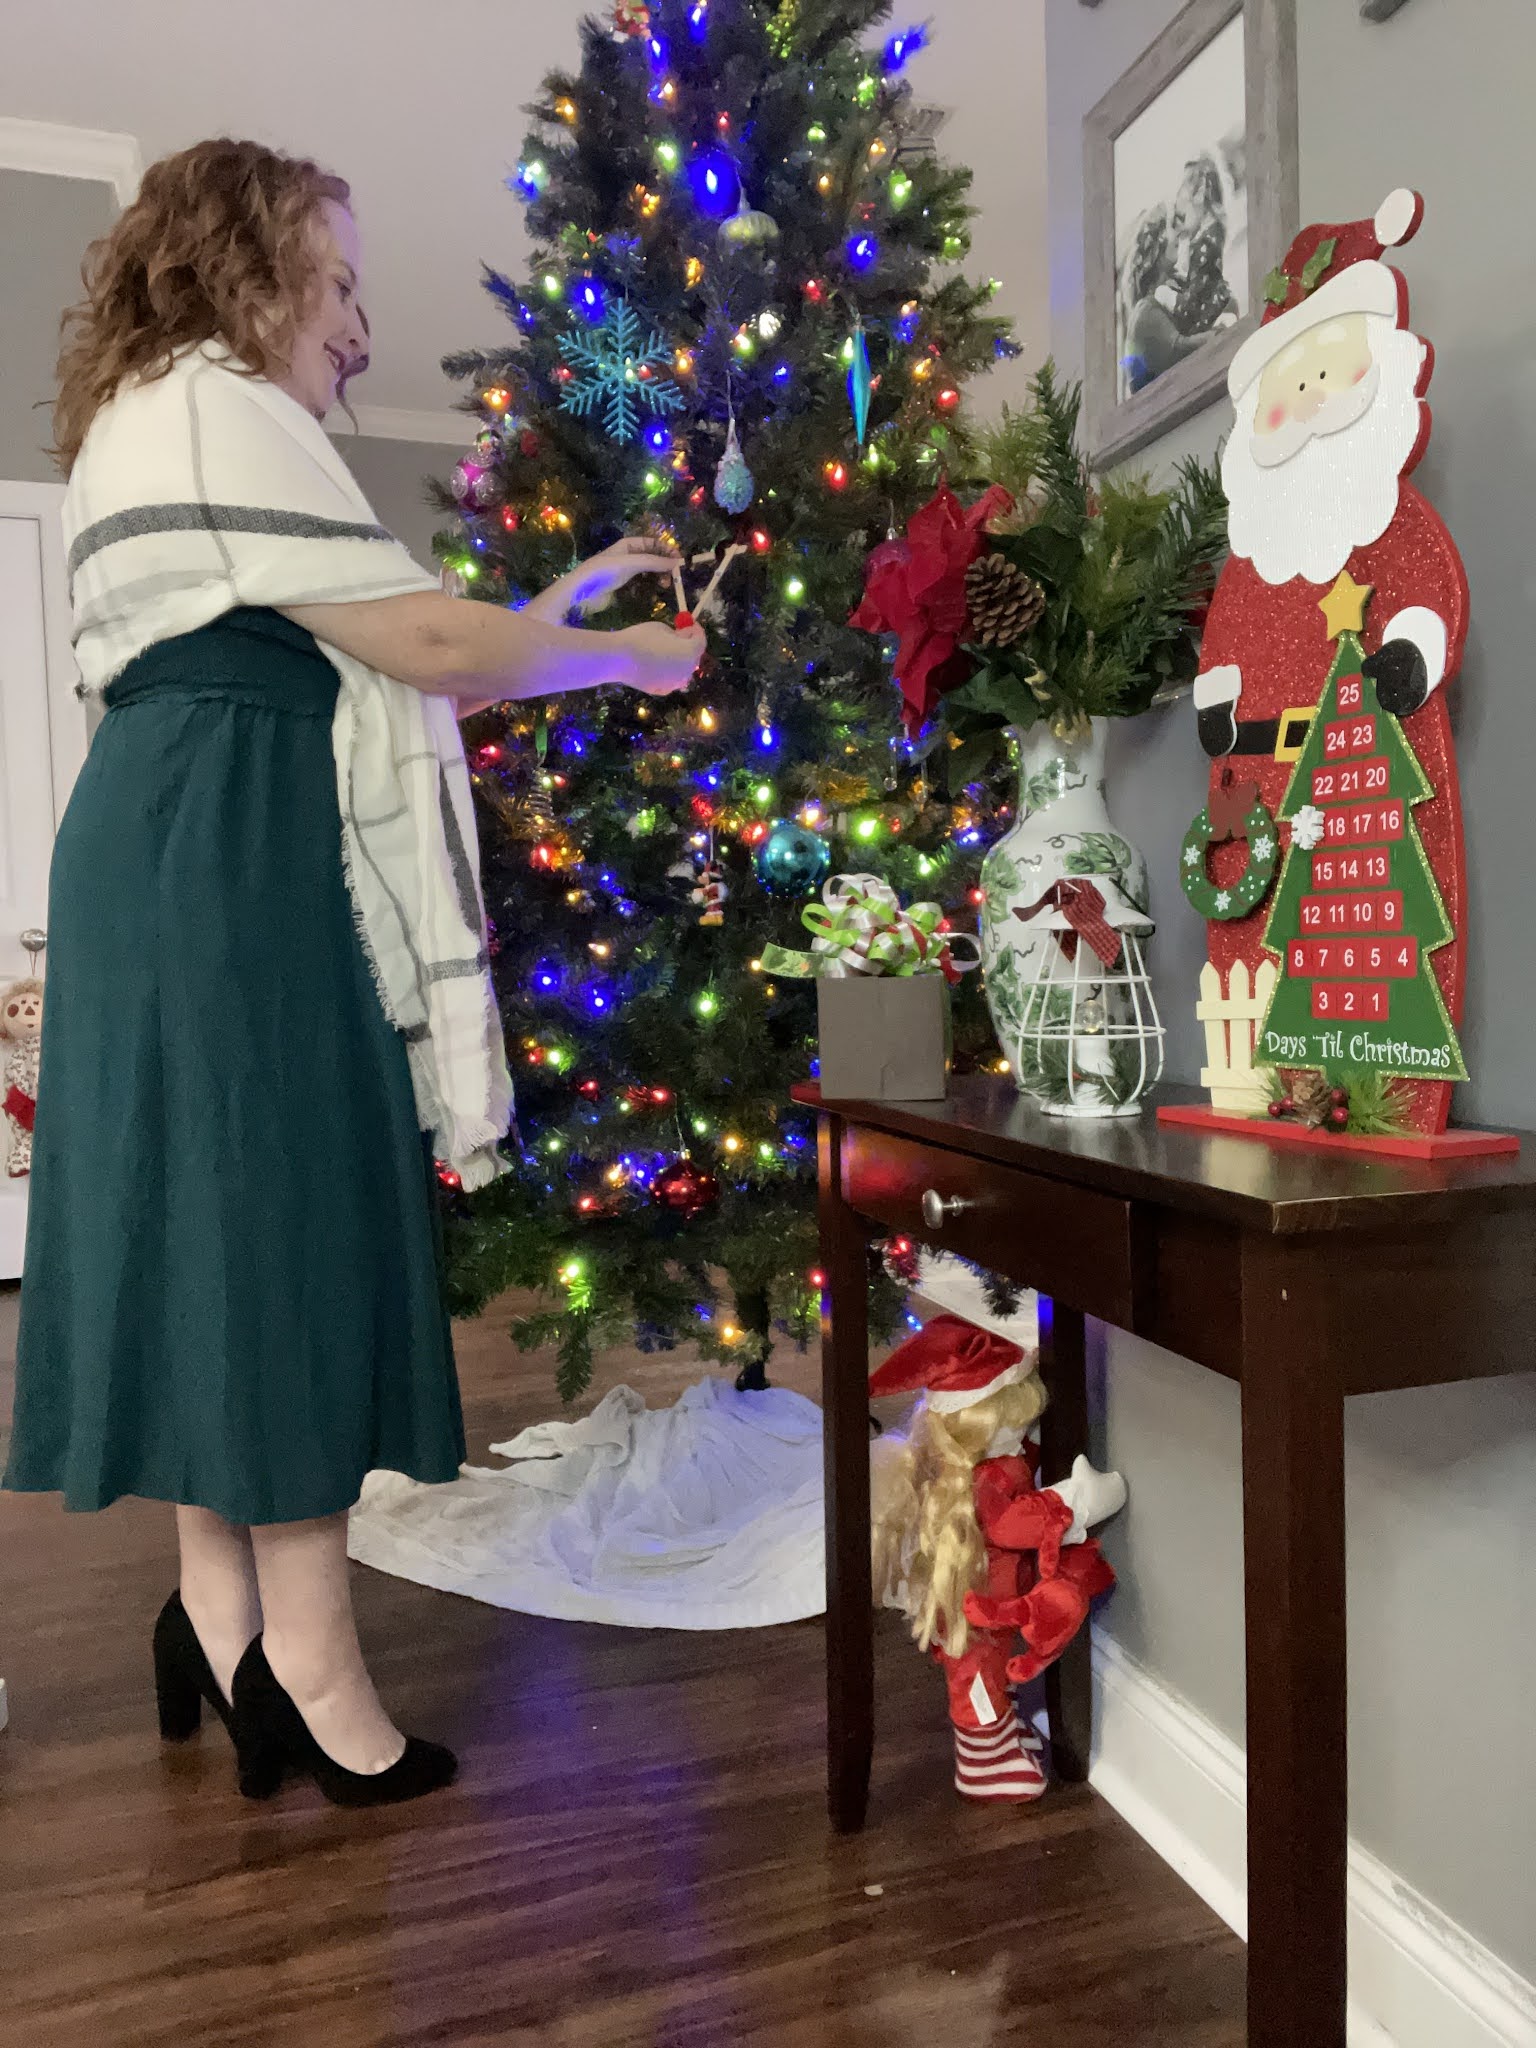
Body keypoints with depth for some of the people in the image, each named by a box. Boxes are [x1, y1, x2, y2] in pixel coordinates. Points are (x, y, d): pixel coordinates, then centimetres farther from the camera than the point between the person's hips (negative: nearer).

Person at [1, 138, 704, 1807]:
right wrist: (625, 657, 1)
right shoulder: (214, 406, -6)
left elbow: (334, 667, 21)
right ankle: (309, 1672, 5)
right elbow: (424, 643, -13)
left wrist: (555, 607, 20)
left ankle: (220, 1612, 19)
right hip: (234, 860, -10)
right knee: (283, 1220, -7)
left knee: (219, 1214, 9)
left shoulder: (148, 417, 27)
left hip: (176, 852, 10)